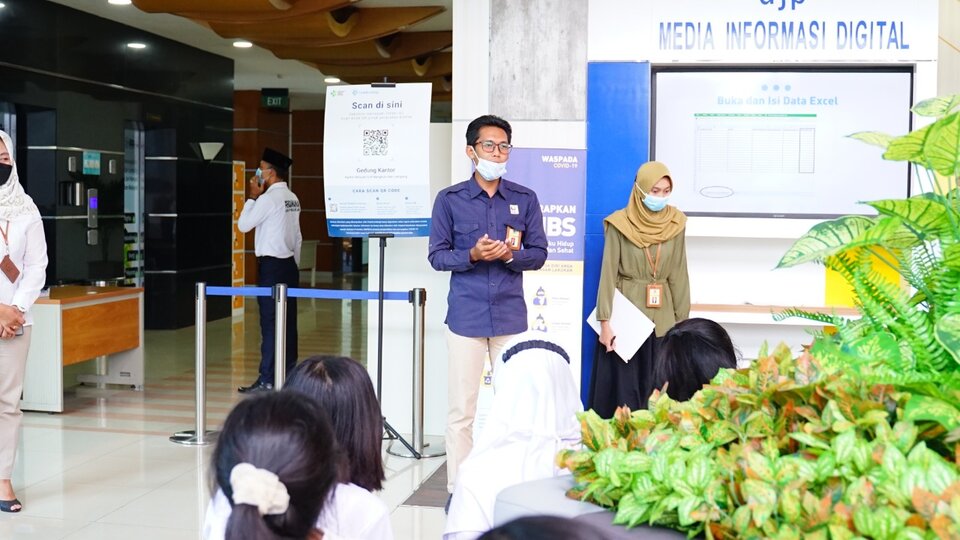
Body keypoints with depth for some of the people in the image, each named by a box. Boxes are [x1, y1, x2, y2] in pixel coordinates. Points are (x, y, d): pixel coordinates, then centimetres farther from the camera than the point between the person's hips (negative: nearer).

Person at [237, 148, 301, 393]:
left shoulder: (269, 198, -13)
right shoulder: (292, 198, 12)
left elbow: (243, 225, -8)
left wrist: (253, 196, 0)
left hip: (271, 266, -8)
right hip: (289, 264, 8)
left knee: (270, 323, -6)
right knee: (288, 323, 9)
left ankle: (267, 380, -4)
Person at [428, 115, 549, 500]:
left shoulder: (525, 199, 6)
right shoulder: (450, 200, 2)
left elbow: (538, 254, 6)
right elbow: (437, 255, 1)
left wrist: (510, 254, -15)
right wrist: (473, 255, -17)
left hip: (511, 316, 2)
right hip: (466, 316, -1)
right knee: (461, 409, 2)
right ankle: (458, 490, 11)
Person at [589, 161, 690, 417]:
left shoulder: (675, 223, 3)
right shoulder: (620, 224, -7)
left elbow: (678, 275, 7)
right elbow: (608, 274, -7)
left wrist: (683, 320, 6)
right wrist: (605, 321, -12)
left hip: (662, 315, 3)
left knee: (657, 387, 4)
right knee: (624, 386, -2)